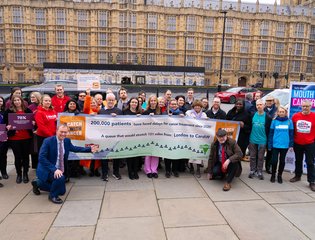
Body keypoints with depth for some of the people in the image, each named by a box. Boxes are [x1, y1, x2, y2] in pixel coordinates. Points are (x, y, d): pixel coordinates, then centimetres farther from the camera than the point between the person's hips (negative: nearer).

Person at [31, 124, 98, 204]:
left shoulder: (67, 141, -4)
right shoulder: (48, 141, -22)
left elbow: (74, 148, 13)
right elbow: (42, 158, -27)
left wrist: (90, 149, 3)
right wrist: (54, 169, -36)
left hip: (59, 170, 7)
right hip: (47, 170, -7)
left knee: (62, 191, 19)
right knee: (60, 178, -36)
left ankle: (38, 183, 36)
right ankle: (53, 195, -4)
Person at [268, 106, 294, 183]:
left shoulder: (289, 122, -1)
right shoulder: (274, 121, -2)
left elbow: (291, 134, 3)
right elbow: (271, 133, 0)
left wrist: (291, 145, 0)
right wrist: (269, 145, -2)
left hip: (285, 145, 1)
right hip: (275, 145, -1)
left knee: (282, 161, 11)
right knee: (274, 160, 2)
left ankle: (279, 175, 27)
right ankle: (273, 175, 20)